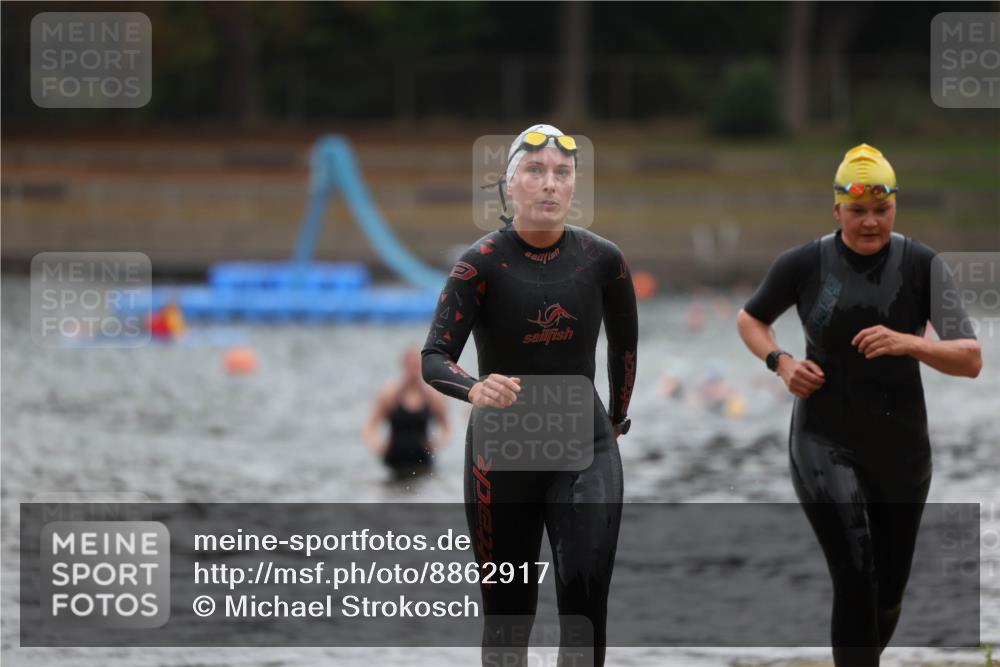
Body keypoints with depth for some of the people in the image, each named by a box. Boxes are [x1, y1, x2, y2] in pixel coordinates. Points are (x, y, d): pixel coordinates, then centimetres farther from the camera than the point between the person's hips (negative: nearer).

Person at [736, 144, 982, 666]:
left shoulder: (922, 266, -7)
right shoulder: (804, 264, -5)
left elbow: (970, 361, -12)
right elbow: (749, 319, 14)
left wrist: (907, 344, -29)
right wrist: (781, 362, -6)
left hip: (900, 447, 2)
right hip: (826, 444, -2)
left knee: (888, 591, 14)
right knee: (856, 579, -20)